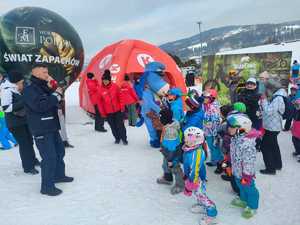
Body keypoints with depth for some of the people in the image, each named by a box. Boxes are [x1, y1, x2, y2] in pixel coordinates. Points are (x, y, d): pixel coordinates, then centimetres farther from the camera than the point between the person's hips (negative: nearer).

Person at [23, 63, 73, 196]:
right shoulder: (29, 89, -13)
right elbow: (40, 105, -27)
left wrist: (52, 90, 1)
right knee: (49, 157, -10)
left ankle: (59, 175, 37)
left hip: (52, 127, 10)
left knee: (60, 151, 20)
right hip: (41, 130, -10)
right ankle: (47, 186, 1)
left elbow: (54, 103, 17)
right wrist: (56, 94, -19)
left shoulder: (44, 87, 16)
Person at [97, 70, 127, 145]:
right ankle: (117, 138, 29)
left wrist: (122, 106, -2)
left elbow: (120, 96, 2)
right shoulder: (100, 89, -4)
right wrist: (102, 112, 2)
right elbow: (100, 102, 2)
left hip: (118, 110, -1)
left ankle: (124, 138, 16)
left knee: (120, 125, 2)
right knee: (113, 126, 10)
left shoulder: (115, 86, -5)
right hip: (108, 112, 1)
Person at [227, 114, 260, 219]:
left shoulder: (247, 144, -37)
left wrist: (247, 176, -20)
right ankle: (243, 200, 54)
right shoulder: (236, 137, -8)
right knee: (241, 186, 30)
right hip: (237, 171, 8)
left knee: (249, 188, 16)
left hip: (244, 173, -8)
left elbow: (248, 162, -29)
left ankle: (252, 207, 38)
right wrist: (234, 169, 19)